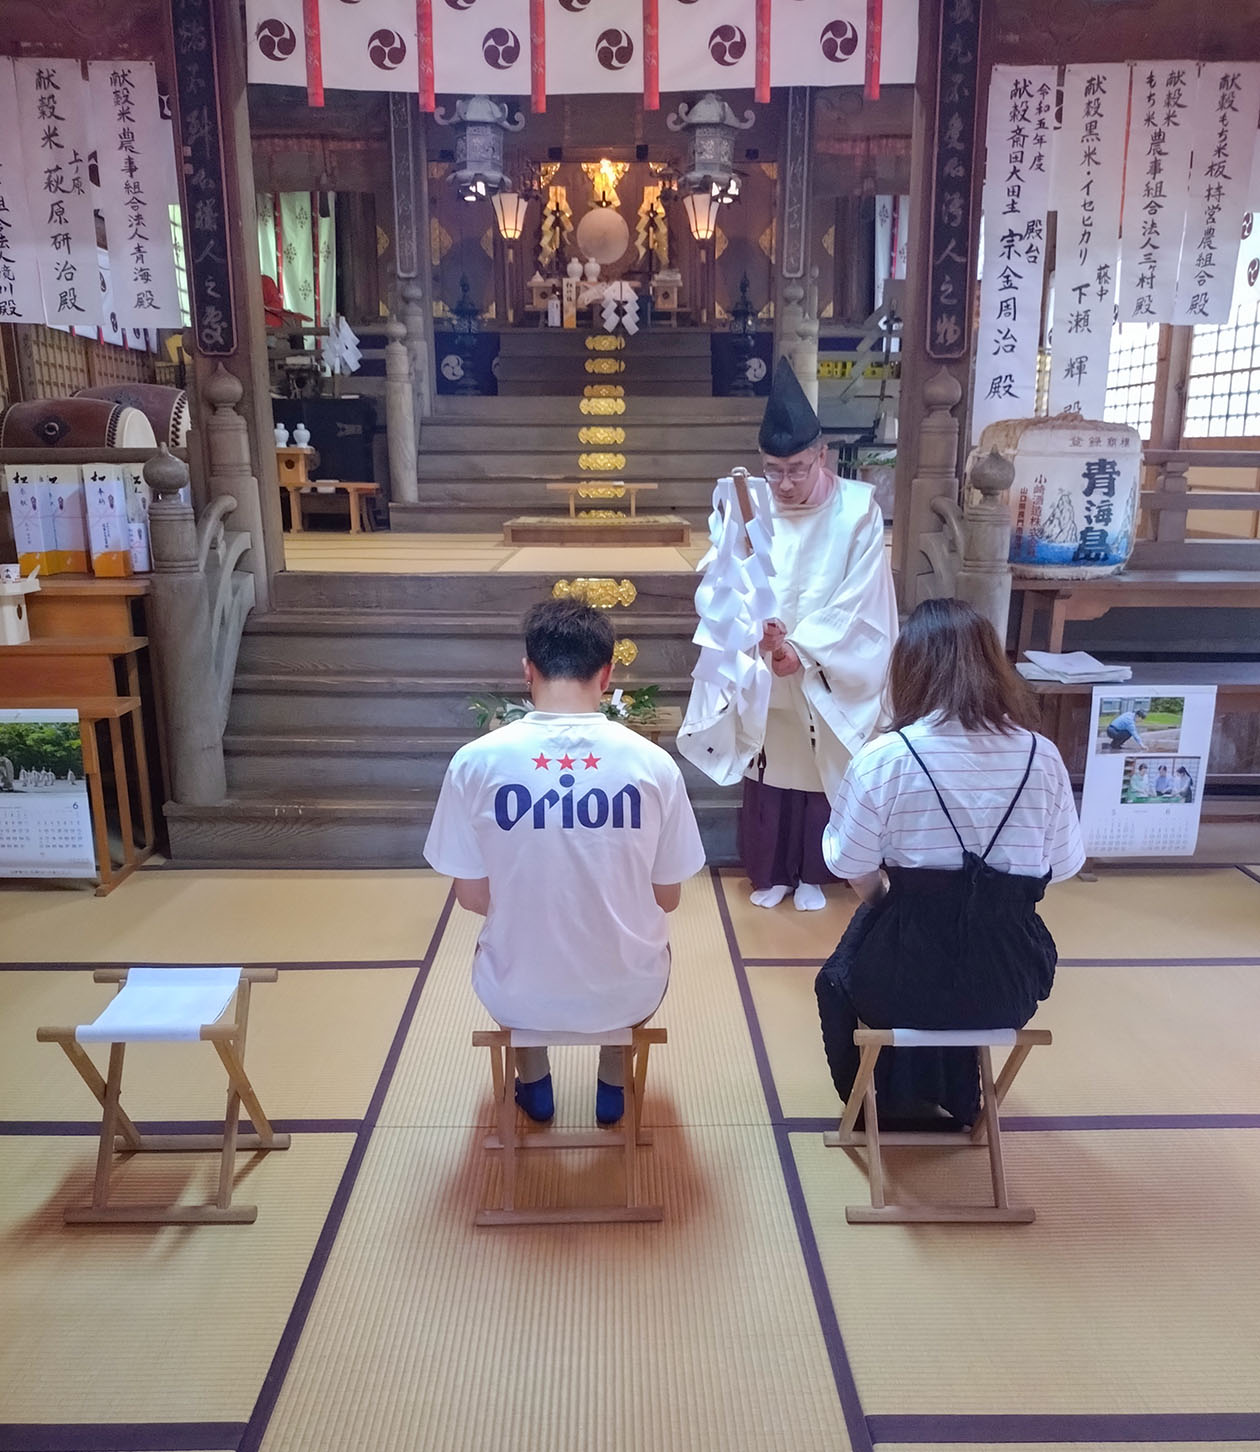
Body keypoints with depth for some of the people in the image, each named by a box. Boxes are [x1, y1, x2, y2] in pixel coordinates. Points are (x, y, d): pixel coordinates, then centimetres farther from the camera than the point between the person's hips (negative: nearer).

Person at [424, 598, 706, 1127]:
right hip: (627, 992, 0)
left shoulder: (475, 760, -15)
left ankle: (534, 1085, 45)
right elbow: (667, 897, -3)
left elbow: (472, 896, -5)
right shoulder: (654, 763, -13)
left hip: (517, 995, 0)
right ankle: (613, 1085, 44)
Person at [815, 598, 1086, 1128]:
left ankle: (888, 1101, 45)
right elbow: (1063, 864, 3)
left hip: (907, 984, -3)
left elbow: (851, 868, -10)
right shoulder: (1042, 756, -6)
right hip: (1010, 987, 3)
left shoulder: (885, 757, -15)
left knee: (838, 979, 30)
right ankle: (954, 1101, 49)